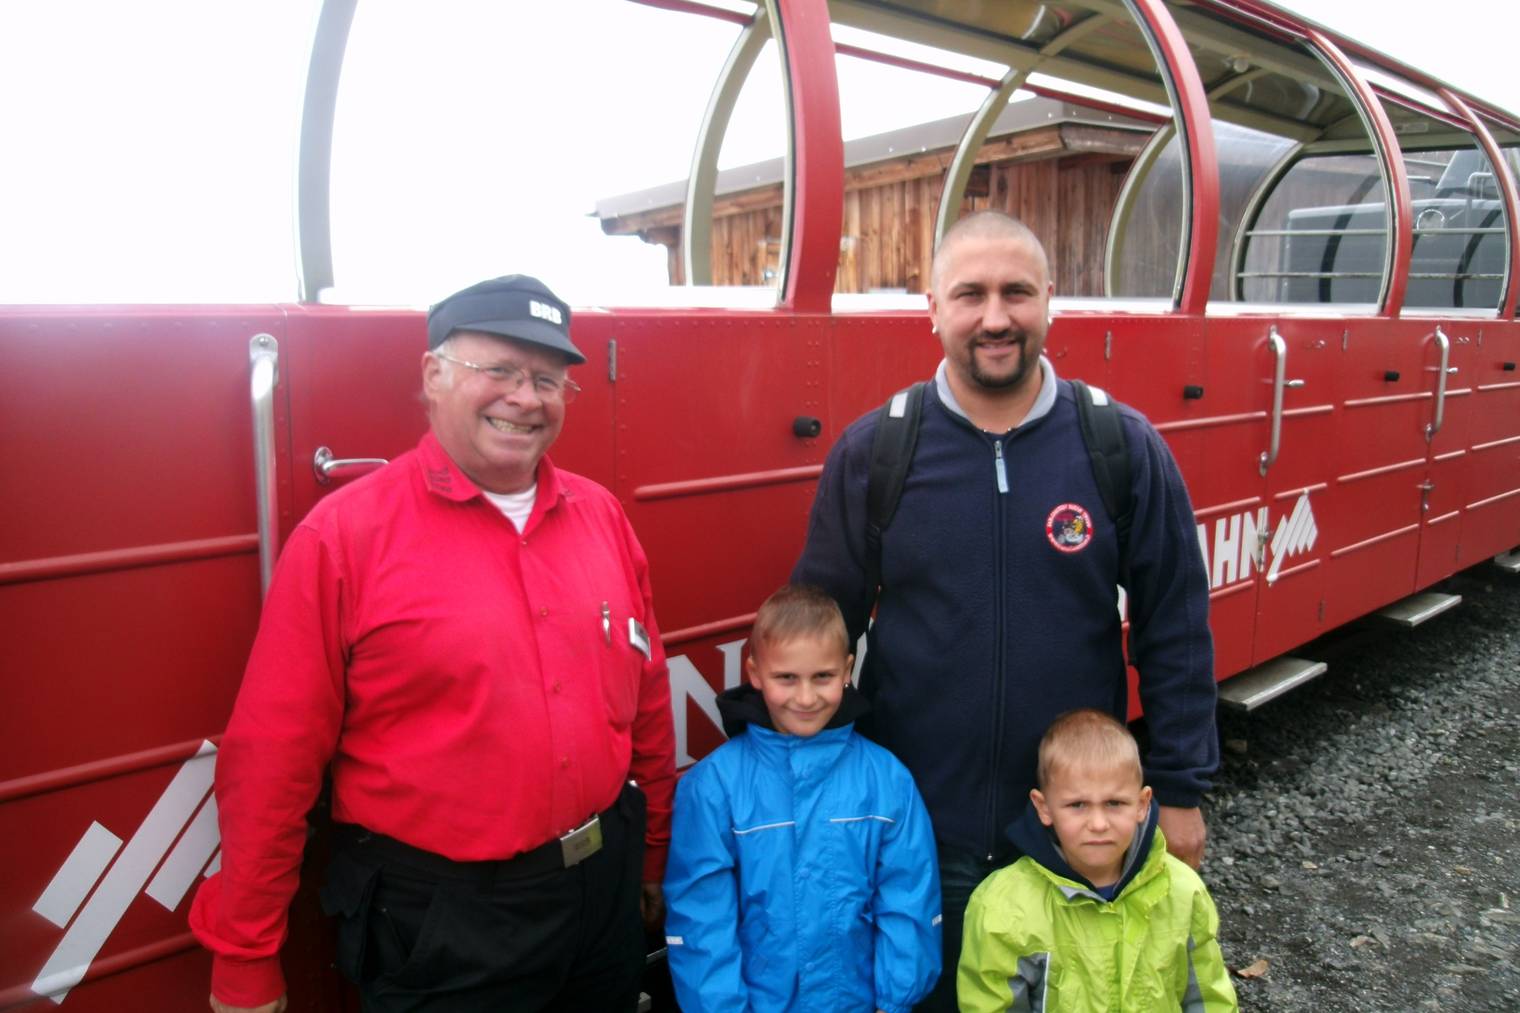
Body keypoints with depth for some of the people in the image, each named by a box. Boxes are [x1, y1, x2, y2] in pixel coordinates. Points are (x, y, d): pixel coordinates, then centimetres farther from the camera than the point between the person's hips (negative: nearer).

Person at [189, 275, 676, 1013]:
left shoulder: (600, 515, 1)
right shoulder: (344, 533, -12)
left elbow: (646, 696, 8)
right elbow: (270, 756, -10)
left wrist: (653, 855, 14)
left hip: (601, 888, 5)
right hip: (436, 918, -4)